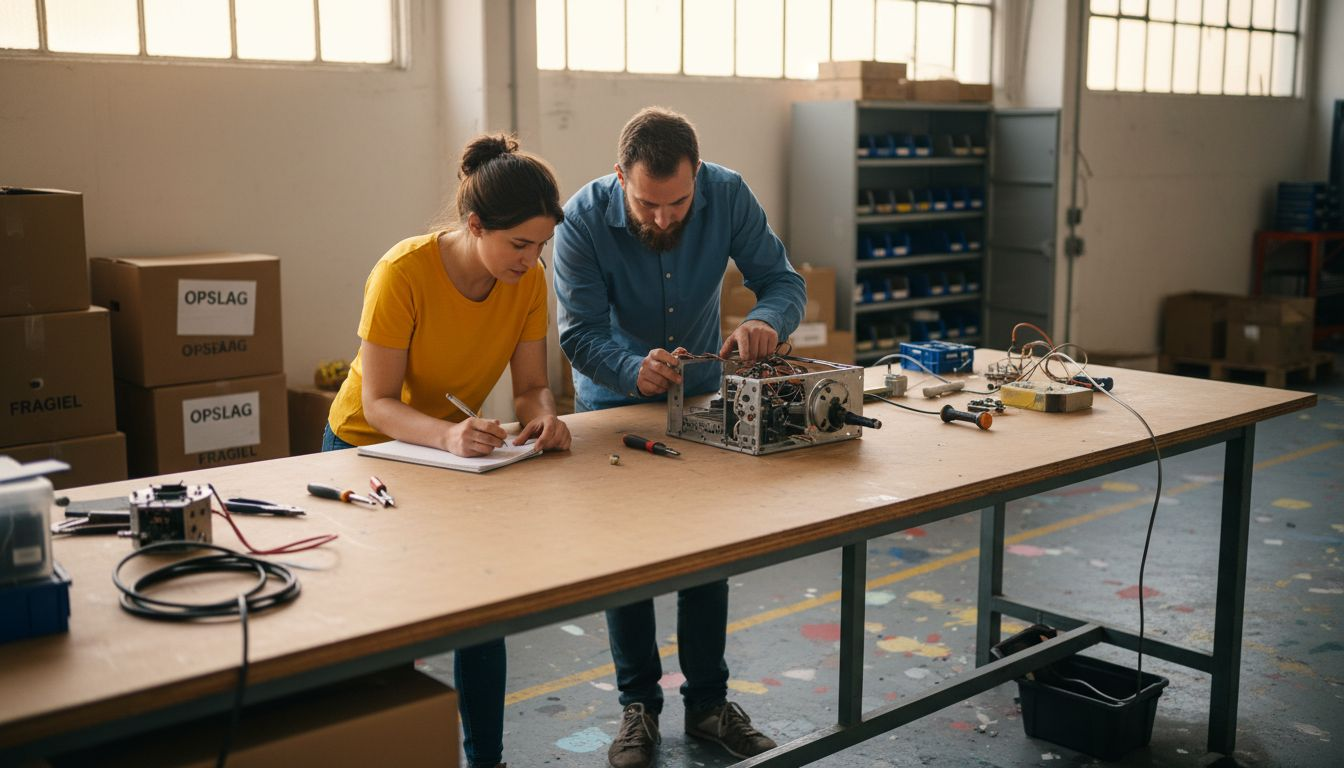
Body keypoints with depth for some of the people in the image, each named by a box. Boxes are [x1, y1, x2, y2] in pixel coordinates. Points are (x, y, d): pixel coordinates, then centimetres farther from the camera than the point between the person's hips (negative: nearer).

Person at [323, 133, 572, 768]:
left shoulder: (528, 280, -15)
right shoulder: (403, 273, -30)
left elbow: (530, 385, -10)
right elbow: (378, 403, -29)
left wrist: (543, 417, -33)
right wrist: (445, 435, -47)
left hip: (459, 447, 4)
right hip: (368, 448, -4)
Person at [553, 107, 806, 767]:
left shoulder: (728, 195, -22)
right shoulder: (583, 219, -28)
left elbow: (783, 279, -18)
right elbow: (579, 334, -29)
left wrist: (765, 321, -42)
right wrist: (635, 369, -50)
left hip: (702, 390, 2)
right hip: (613, 398, -2)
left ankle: (707, 701, 21)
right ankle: (639, 705, 19)